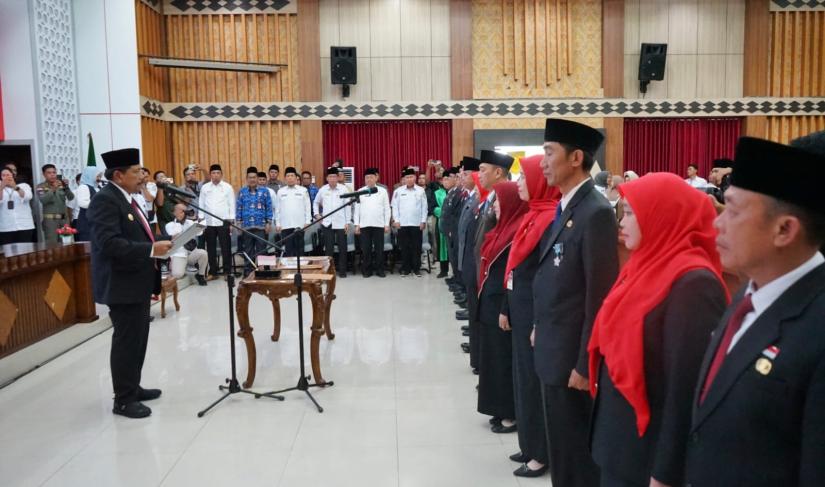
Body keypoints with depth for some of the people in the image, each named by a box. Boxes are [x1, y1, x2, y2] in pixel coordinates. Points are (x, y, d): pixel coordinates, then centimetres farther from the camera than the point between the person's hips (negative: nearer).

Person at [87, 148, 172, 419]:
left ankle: (133, 389, 29)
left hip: (138, 284, 10)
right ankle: (123, 400, 11)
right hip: (122, 285, -9)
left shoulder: (128, 199, 15)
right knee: (126, 341, -1)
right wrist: (152, 249, -27)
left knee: (137, 339, 16)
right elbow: (110, 243, -27)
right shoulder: (105, 200, -16)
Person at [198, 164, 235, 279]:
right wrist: (201, 219, 2)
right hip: (209, 222, 2)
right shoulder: (204, 187, 8)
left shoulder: (228, 187, 2)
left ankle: (227, 272, 6)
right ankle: (213, 272, 14)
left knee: (226, 248, 0)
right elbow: (201, 204, 9)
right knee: (211, 248, 7)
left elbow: (231, 204, 2)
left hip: (223, 222, -2)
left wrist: (231, 220, -4)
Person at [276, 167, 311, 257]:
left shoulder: (303, 190, 5)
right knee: (288, 249, 2)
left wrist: (307, 221, -3)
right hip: (285, 225, 1)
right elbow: (278, 209, 11)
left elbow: (308, 207, 4)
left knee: (299, 249, 2)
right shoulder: (281, 191, 10)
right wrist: (277, 224, 6)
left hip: (299, 225, -1)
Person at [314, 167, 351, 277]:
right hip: (327, 223, 1)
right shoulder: (322, 189, 4)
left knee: (342, 248, 3)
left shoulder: (343, 189, -2)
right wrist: (317, 214, 5)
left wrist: (348, 222, -4)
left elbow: (347, 206, -1)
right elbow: (316, 203, 19)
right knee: (328, 248, 7)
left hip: (341, 223, -1)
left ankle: (342, 270, 12)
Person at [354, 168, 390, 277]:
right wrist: (356, 224, 1)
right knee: (366, 249, 3)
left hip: (379, 224, -1)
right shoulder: (360, 191, 7)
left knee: (379, 248, 2)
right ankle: (367, 270, 12)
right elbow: (356, 209, 7)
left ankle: (379, 269, 11)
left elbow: (387, 208, 5)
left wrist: (387, 224, 0)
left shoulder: (382, 191, 5)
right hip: (364, 225, 1)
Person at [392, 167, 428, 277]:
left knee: (416, 247, 4)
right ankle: (405, 268, 12)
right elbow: (395, 207, 4)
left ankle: (416, 268, 13)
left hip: (417, 223, 0)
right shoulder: (398, 191, 3)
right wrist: (396, 220, -3)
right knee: (404, 247, 4)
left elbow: (424, 207, 4)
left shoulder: (421, 190, 3)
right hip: (403, 224, 0)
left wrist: (423, 221, 0)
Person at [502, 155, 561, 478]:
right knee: (522, 375, 16)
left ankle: (541, 453, 16)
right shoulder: (532, 215, 10)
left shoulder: (551, 219, -18)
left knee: (534, 378, 2)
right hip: (520, 307, 9)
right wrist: (506, 307, 17)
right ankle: (529, 445, 29)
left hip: (536, 310, -9)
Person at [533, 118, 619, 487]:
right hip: (553, 351, 8)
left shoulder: (596, 213, -19)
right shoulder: (563, 209, 9)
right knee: (560, 444, 21)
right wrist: (541, 329, 13)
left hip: (572, 356, -8)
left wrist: (584, 365, -18)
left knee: (577, 452, 8)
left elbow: (600, 296, -21)